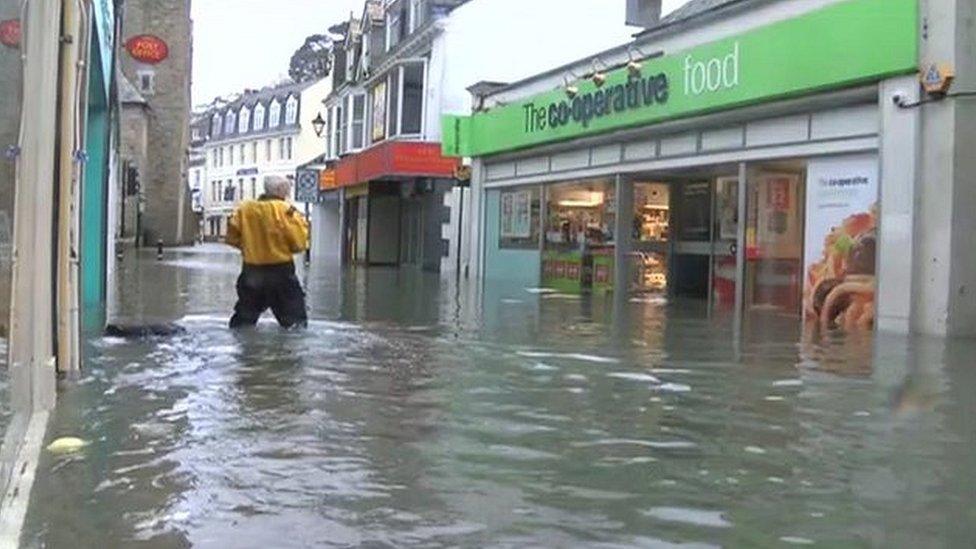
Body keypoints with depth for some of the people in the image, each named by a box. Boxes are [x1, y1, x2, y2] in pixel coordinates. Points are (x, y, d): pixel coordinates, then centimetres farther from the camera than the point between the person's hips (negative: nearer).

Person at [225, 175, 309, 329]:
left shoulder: (244, 209, 1)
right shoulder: (285, 210, -12)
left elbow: (232, 237, 7)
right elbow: (299, 243, -12)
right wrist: (302, 224, 3)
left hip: (251, 271, 5)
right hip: (280, 271, -4)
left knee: (243, 321, 17)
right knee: (295, 321, 2)